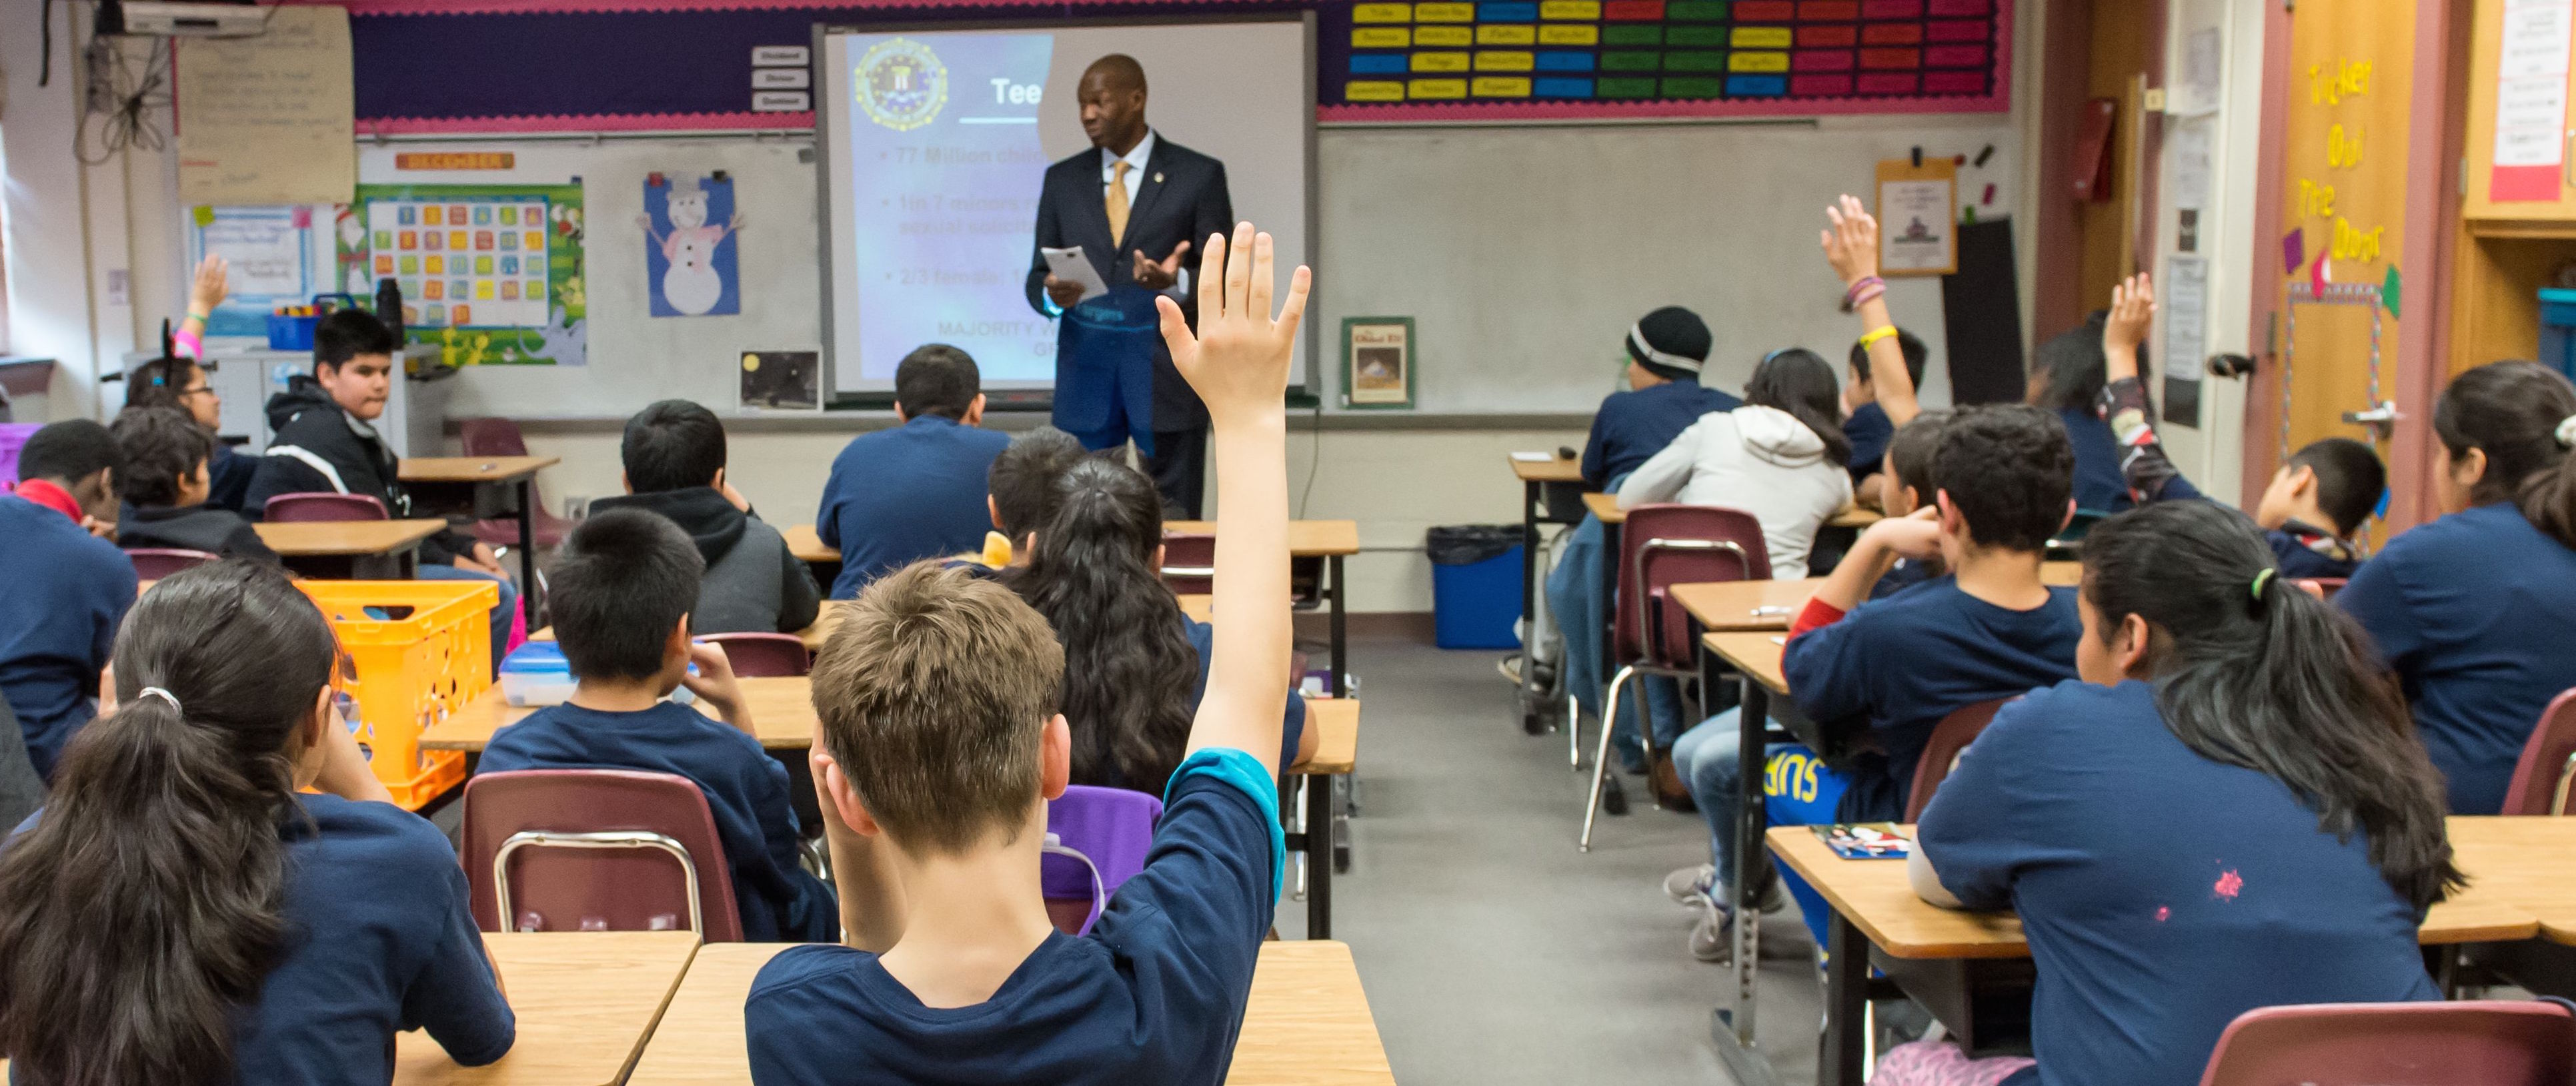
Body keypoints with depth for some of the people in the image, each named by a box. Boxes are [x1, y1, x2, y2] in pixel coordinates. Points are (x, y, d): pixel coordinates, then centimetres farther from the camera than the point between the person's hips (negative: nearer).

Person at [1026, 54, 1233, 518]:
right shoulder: (1063, 179, 10)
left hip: (1166, 373, -3)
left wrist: (1177, 283, -23)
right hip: (1085, 371, 3)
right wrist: (1052, 295, -14)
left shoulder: (1198, 175, 1)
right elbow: (1037, 277, 10)